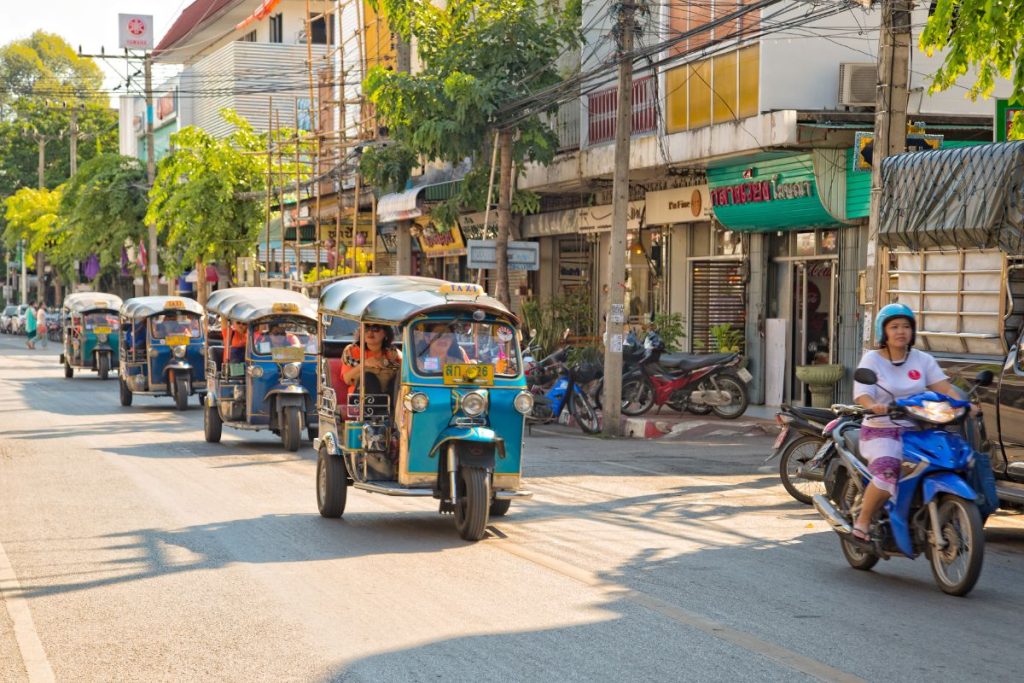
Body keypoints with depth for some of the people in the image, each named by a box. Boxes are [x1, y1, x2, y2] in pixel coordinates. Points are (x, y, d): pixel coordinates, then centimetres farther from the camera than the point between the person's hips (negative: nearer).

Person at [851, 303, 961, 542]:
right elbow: (862, 394, -11)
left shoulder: (923, 360, 11)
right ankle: (862, 522, -13)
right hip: (881, 432, -4)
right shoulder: (872, 359, 2)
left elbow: (944, 387, 1)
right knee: (887, 472, -32)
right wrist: (873, 406, -34)